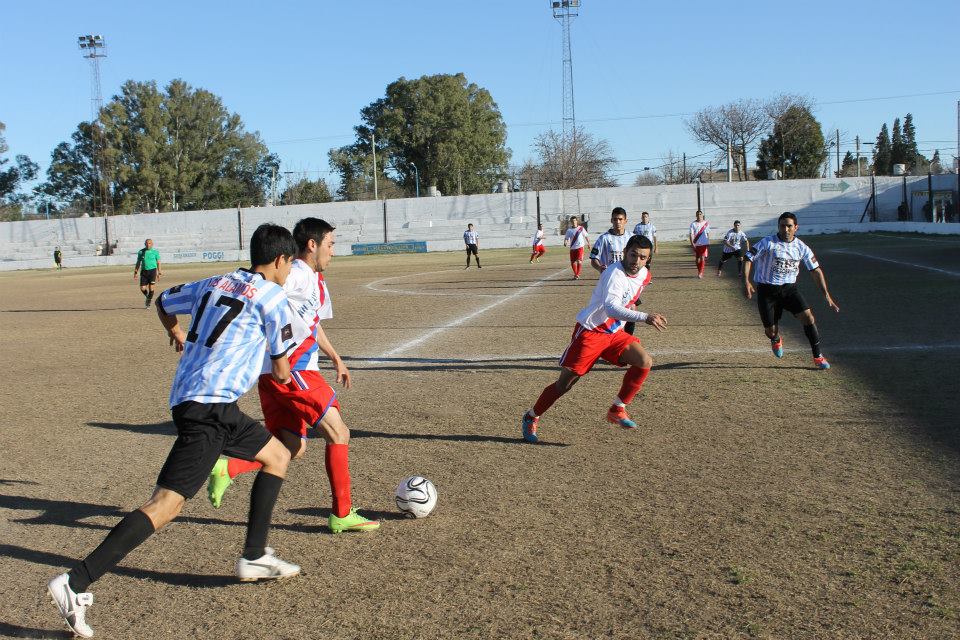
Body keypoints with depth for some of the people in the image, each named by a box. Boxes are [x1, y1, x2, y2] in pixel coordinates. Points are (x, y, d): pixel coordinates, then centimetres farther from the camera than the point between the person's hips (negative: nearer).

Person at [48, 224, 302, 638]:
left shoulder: (214, 284, 17)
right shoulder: (271, 295, -4)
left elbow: (163, 303, 35)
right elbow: (281, 373, 1)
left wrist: (176, 333, 56)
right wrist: (283, 372, 26)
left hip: (188, 398, 9)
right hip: (209, 406, -9)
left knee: (277, 455, 20)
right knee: (166, 504, -13)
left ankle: (254, 558, 22)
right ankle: (75, 584, -15)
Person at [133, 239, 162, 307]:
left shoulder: (155, 252, 3)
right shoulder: (141, 252, 7)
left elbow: (158, 262, 7)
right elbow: (138, 263, 13)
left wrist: (159, 272, 1)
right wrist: (135, 273, 9)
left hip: (152, 270, -2)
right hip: (144, 271, 2)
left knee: (151, 288, -5)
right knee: (142, 288, -4)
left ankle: (149, 299, 17)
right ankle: (147, 296, 27)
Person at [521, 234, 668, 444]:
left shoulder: (644, 275, 2)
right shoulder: (614, 274, -26)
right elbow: (610, 307, -43)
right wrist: (645, 317, -50)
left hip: (614, 333, 7)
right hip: (589, 332, -7)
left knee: (645, 361, -13)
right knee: (565, 383, -3)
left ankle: (617, 410, -1)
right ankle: (531, 417, 18)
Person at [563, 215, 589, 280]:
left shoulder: (581, 228, 2)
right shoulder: (569, 230, 4)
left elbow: (586, 236, 13)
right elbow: (566, 238, 3)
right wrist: (565, 242, -18)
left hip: (580, 247, -2)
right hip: (572, 248, 3)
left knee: (579, 261, -16)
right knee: (572, 262, 6)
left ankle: (577, 275, -11)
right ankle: (575, 274, 26)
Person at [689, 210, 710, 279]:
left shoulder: (706, 223, 3)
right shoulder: (693, 224, -3)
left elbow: (708, 234, 10)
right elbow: (691, 234, -6)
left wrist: (708, 243, 7)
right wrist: (692, 244, -15)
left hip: (704, 244, 0)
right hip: (696, 244, 0)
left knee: (703, 258, -11)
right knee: (698, 259, 10)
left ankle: (701, 273, -9)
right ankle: (699, 272, 28)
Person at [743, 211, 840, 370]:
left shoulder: (801, 247, 0)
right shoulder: (768, 243, -11)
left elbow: (816, 270, 6)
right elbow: (749, 258, -9)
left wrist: (827, 296, 2)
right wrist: (746, 282, -24)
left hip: (789, 288, 3)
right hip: (767, 290, -2)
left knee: (808, 317, -17)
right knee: (770, 331, -1)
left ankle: (818, 357, -5)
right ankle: (776, 340, 40)